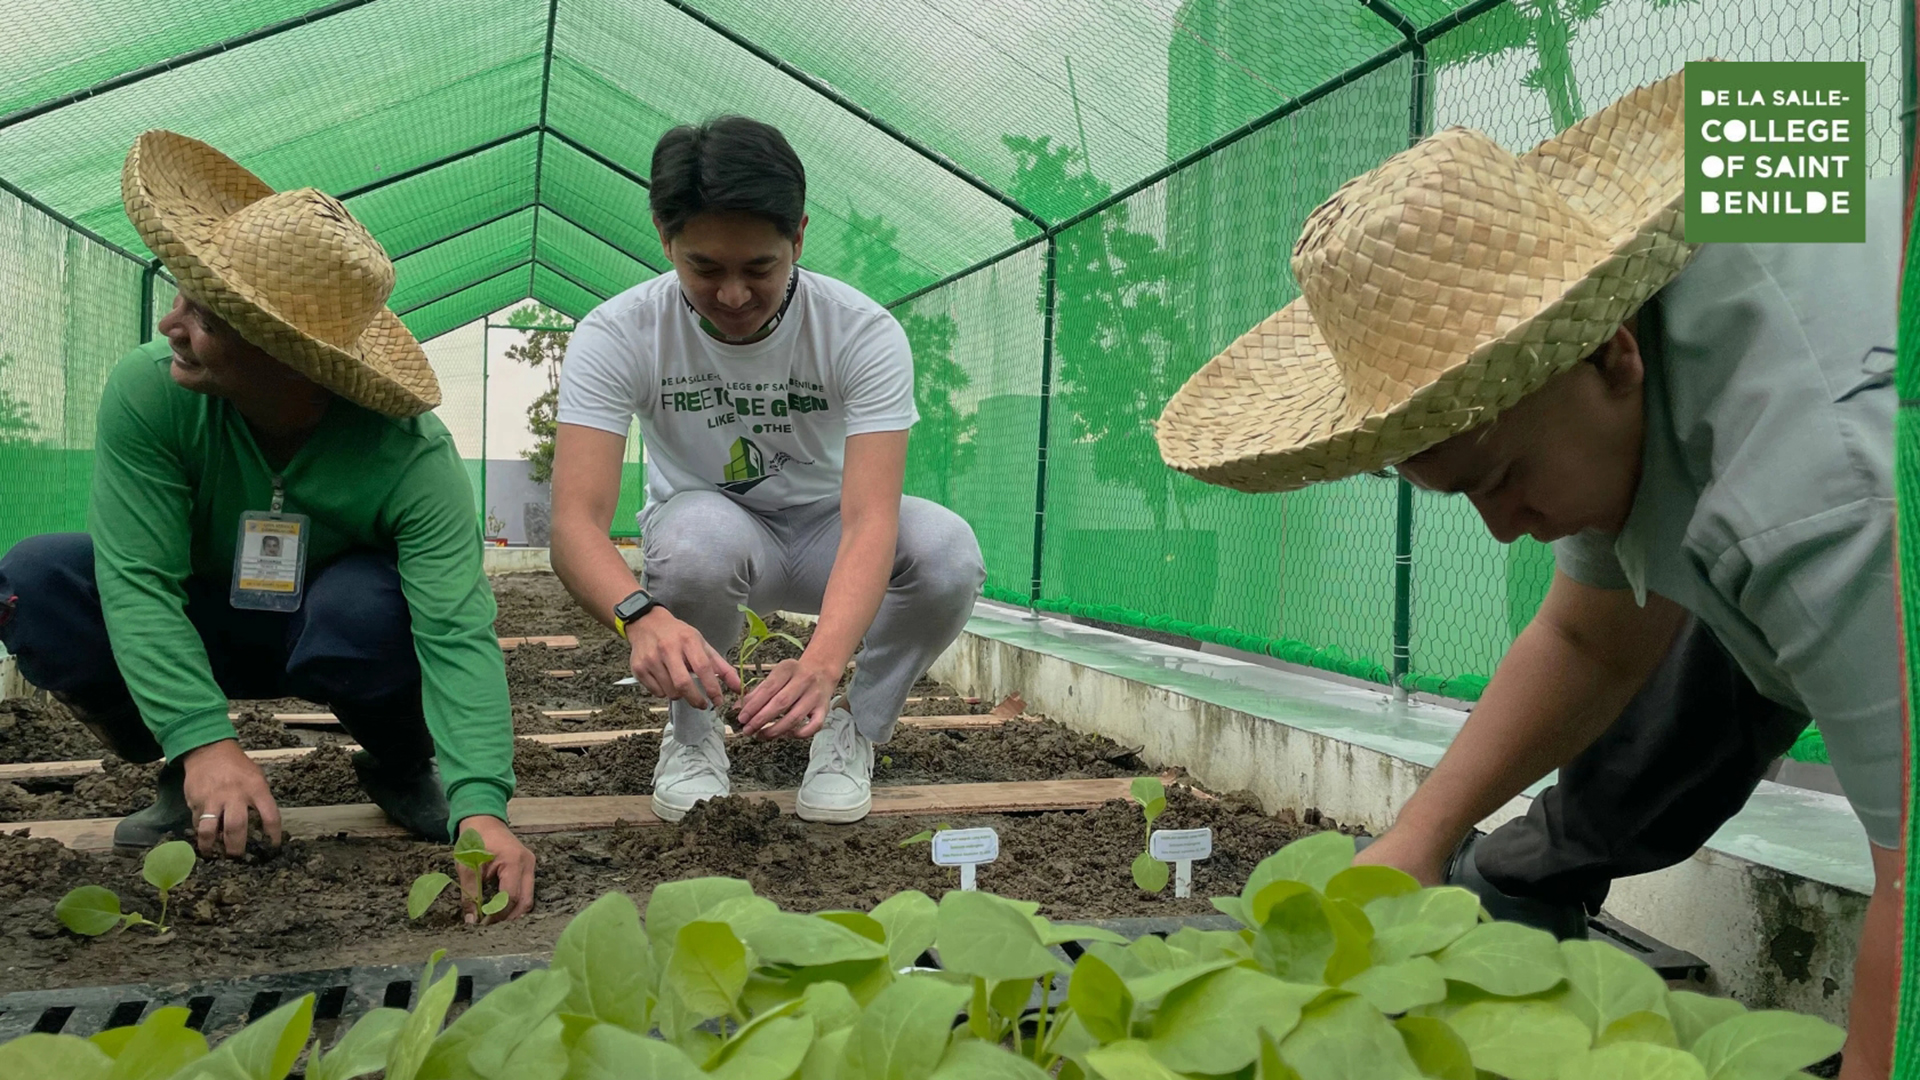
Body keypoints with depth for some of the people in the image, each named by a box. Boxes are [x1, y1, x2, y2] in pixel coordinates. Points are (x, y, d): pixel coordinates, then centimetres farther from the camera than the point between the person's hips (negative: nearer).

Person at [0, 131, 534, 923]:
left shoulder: (411, 456, -32)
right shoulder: (146, 394, -28)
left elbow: (457, 634, -40)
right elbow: (138, 584, -30)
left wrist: (481, 806, -54)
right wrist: (204, 741, -44)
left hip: (327, 639, -2)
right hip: (191, 632, 2)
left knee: (371, 603, -37)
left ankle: (399, 769, -2)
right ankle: (188, 776, -2)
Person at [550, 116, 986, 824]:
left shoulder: (864, 333, -26)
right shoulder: (616, 335, -24)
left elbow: (869, 520, -37)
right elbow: (576, 520, -34)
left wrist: (822, 662, -56)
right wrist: (641, 614, -57)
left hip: (826, 538, 1)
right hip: (707, 527, 0)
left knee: (947, 551, -32)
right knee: (698, 533, -38)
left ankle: (854, 729, -4)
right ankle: (692, 731, -7)